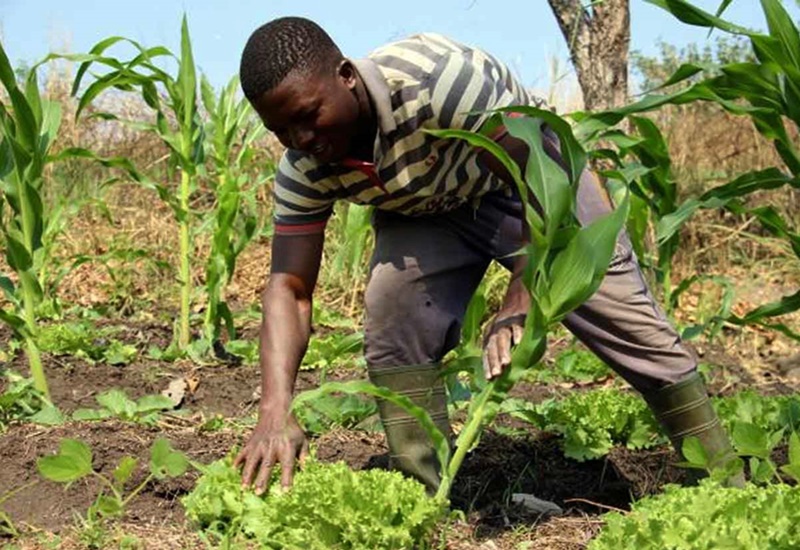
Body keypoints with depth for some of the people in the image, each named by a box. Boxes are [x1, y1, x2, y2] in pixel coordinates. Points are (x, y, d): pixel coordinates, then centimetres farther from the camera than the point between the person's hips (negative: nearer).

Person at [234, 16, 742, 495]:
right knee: (393, 328, -20)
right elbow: (289, 287, -23)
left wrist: (522, 300, -42)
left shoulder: (434, 77, -40)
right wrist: (275, 412, -38)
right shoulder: (303, 170, -22)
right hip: (428, 213, 4)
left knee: (629, 323, -7)